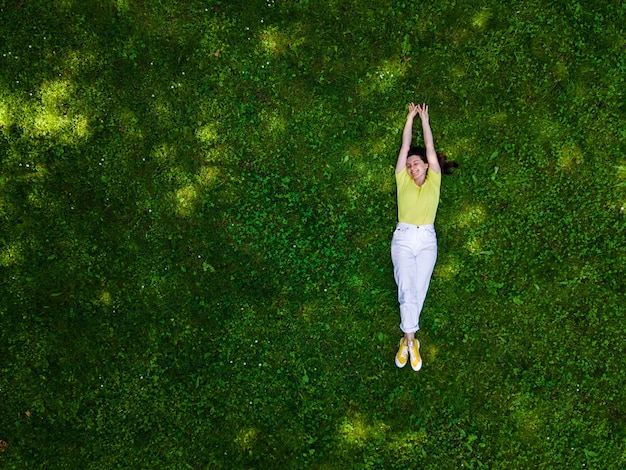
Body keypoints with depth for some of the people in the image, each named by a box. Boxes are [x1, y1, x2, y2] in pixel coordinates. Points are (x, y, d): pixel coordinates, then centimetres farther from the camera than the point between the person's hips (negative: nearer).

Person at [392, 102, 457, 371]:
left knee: (418, 290, -2)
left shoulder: (433, 181, 13)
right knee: (407, 290, -10)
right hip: (403, 238, -1)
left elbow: (429, 148, 13)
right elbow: (405, 147, 13)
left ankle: (407, 339, 3)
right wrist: (410, 118, 16)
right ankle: (411, 340, -9)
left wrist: (424, 119, 17)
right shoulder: (403, 181, 12)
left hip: (427, 240, 1)